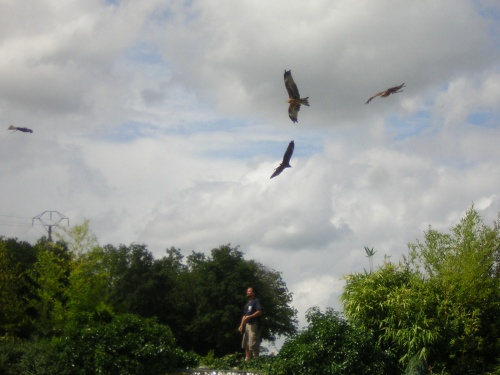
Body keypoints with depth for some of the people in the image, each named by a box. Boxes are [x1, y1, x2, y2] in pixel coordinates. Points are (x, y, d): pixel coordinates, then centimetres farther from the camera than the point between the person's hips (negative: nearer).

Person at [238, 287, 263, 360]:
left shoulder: (256, 301, -3)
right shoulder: (247, 303, 23)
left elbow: (259, 312, -17)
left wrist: (249, 317, -22)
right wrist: (241, 325, 11)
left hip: (254, 325, -9)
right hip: (247, 325, 9)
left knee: (253, 344, -13)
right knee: (246, 344, 8)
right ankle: (247, 360, 12)